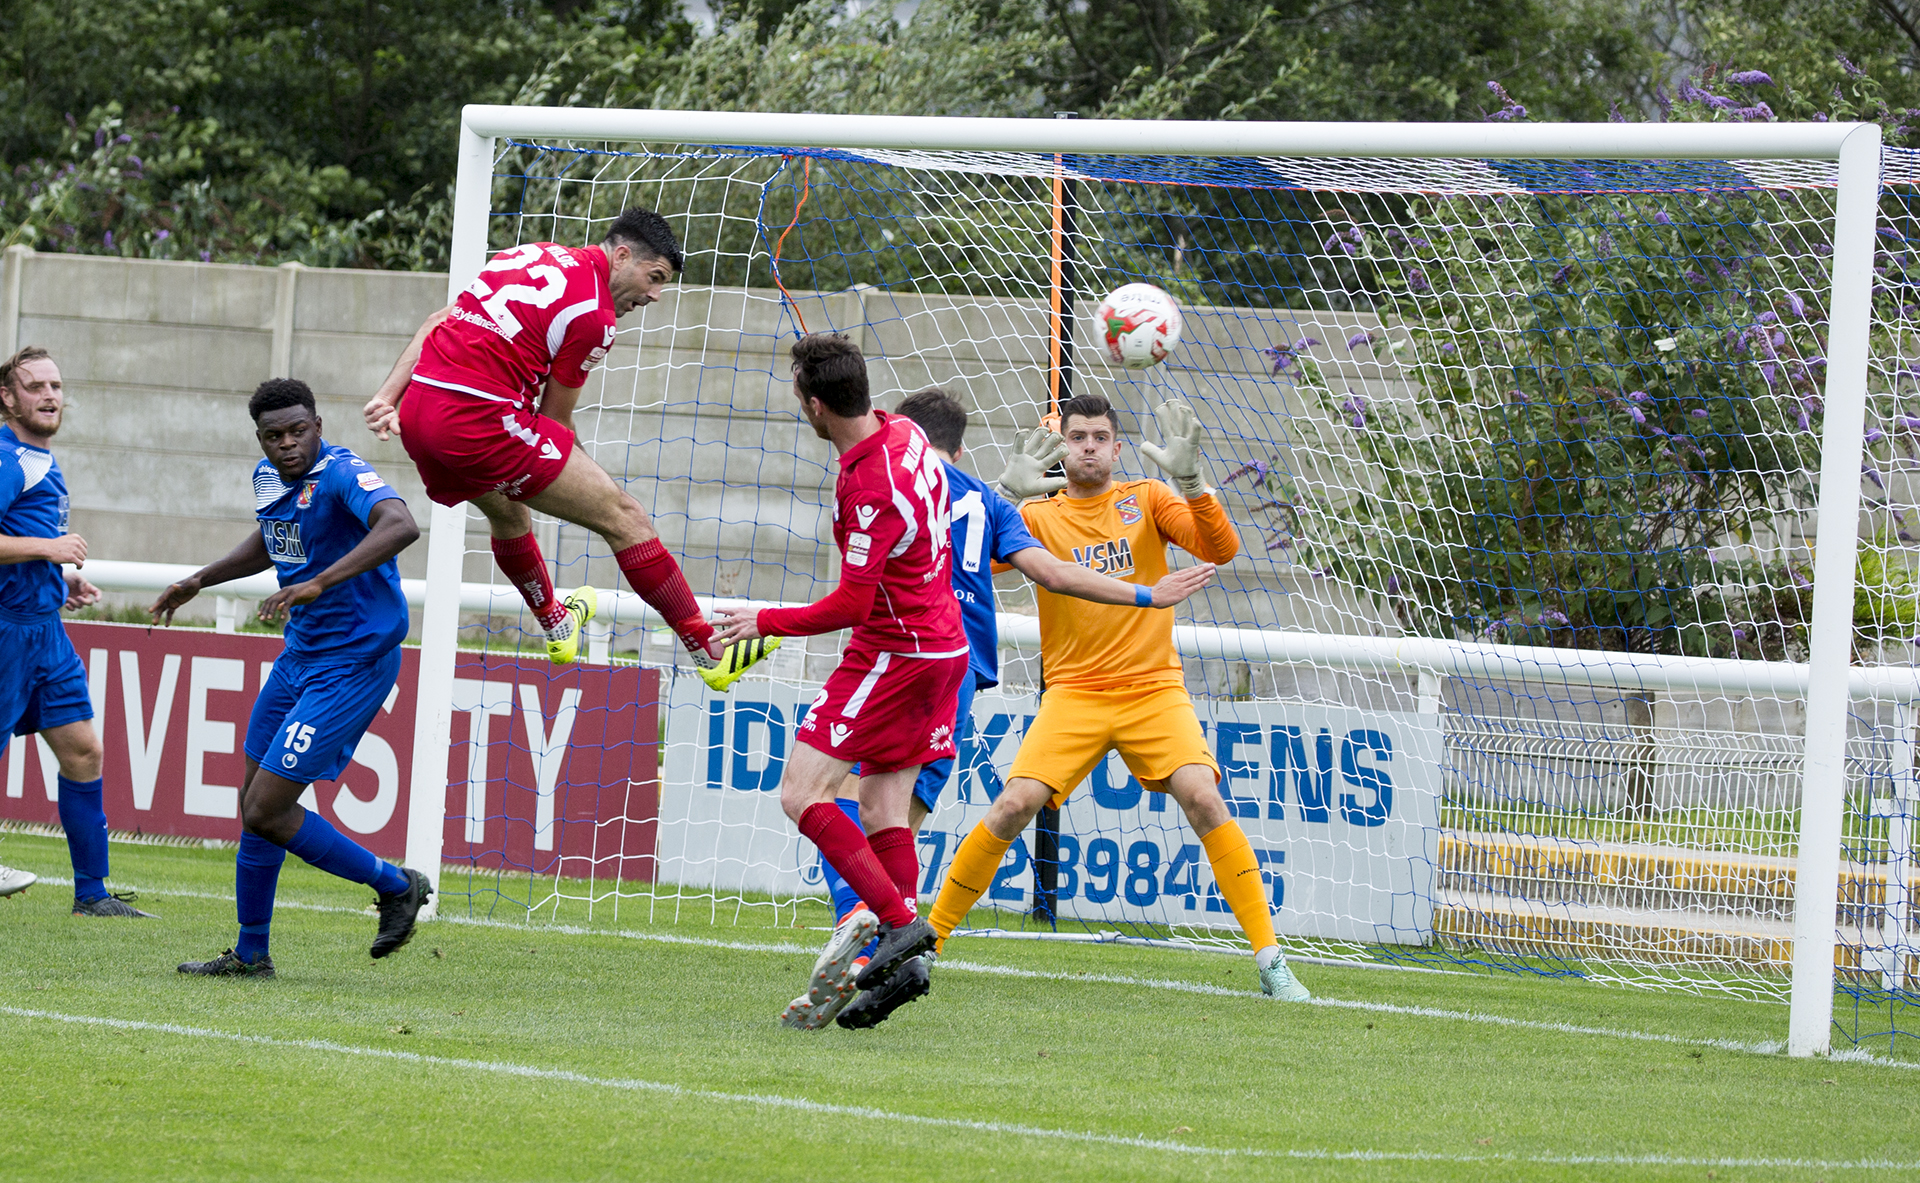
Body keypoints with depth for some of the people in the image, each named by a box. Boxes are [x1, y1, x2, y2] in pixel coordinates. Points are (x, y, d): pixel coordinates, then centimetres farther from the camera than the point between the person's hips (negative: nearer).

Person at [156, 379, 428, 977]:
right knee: (254, 805, 14)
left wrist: (317, 583, -48)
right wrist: (198, 581, 25)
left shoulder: (343, 474, -22)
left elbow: (401, 526, -42)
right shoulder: (269, 479, 5)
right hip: (301, 655, 9)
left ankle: (395, 886, 6)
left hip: (352, 664, -9)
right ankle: (250, 954, 28)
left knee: (267, 812, -11)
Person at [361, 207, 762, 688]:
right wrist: (580, 481, 19)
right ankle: (712, 655, -3)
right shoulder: (594, 314, -4)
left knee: (505, 508, 37)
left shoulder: (535, 254, 19)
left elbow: (438, 321, 16)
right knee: (622, 515, -2)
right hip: (482, 415, -9)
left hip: (416, 413, 9)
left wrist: (388, 396, 13)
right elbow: (555, 418, 2)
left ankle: (556, 625, 60)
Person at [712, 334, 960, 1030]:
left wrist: (765, 623, -11)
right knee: (882, 809, 8)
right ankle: (900, 962, -1)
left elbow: (851, 606, -22)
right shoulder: (904, 433, 3)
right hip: (942, 644, 9)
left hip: (893, 652, -9)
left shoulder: (870, 487, -24)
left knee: (803, 794, -9)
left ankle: (898, 920, -18)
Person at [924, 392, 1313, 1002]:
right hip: (1073, 694, 0)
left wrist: (1189, 481, -22)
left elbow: (1220, 548, -7)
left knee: (1203, 798, -20)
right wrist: (1006, 495, -19)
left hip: (1153, 689, 0)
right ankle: (929, 940, -1)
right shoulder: (1038, 517, 6)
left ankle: (1269, 957, -14)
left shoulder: (1146, 500, 6)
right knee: (1014, 805, -16)